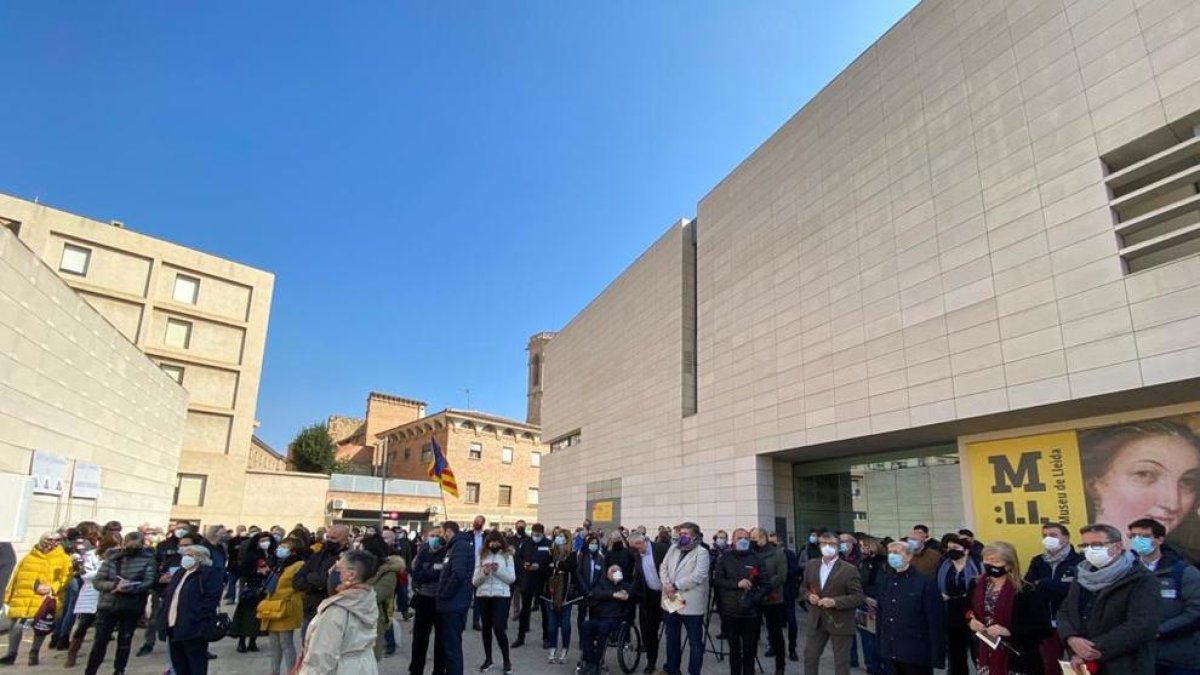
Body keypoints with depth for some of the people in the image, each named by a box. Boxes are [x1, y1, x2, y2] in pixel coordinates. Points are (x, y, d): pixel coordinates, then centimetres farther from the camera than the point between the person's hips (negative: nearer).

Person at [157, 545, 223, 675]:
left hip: (193, 628, -9)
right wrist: (162, 617, 10)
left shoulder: (210, 573, -8)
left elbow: (211, 598, -17)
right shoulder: (179, 573, 20)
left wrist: (195, 618, -23)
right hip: (173, 627, 9)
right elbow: (167, 596, 24)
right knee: (179, 664, 16)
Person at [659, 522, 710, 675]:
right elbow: (663, 567, 8)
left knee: (695, 642, 4)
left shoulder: (701, 552, -8)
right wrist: (667, 585, -11)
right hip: (671, 602, 6)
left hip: (691, 603, -6)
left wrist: (675, 586, -19)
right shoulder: (673, 548, 12)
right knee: (672, 638, 20)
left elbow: (698, 575, -20)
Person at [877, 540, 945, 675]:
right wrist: (880, 647, 7)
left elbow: (936, 621, -10)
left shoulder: (925, 583, -8)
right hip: (890, 653, 5)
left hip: (916, 654, -5)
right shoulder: (887, 582, 9)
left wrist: (937, 656, -13)